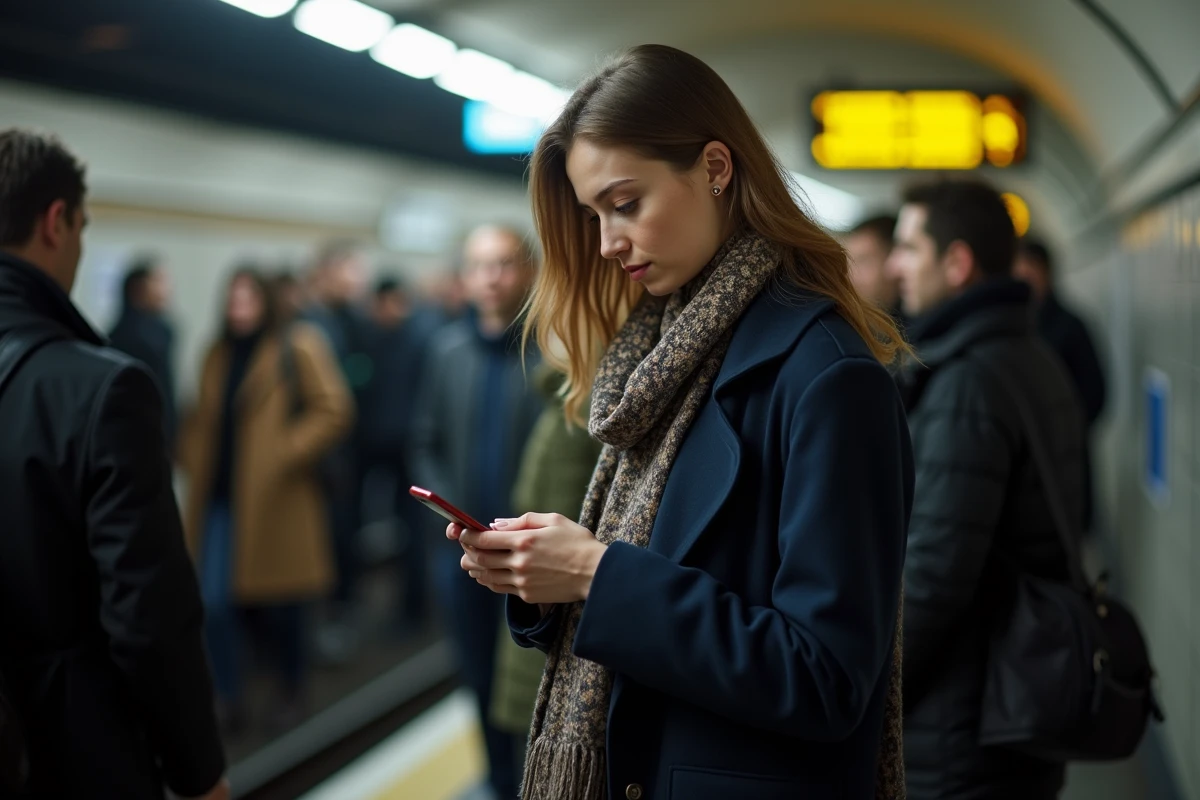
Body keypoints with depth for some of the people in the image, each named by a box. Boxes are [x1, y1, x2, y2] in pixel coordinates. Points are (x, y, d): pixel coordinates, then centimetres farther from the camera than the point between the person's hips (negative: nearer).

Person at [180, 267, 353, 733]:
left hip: (275, 502, -4)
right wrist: (196, 465, 7)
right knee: (215, 602, -5)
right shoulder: (217, 357, 13)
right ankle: (229, 703, 6)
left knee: (280, 607, 6)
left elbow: (335, 410, -9)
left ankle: (291, 695, 28)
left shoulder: (297, 350, -3)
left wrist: (286, 454, -14)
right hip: (220, 499, 4)